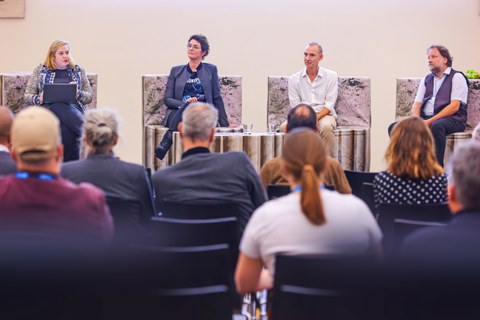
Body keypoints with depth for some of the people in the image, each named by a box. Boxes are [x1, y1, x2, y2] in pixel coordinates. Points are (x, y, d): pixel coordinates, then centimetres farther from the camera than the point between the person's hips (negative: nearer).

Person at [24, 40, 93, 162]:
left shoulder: (78, 71, 18)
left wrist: (78, 93, -6)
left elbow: (89, 96, 16)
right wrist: (39, 99, -9)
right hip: (47, 107, 0)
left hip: (73, 107, 0)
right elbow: (27, 96, 14)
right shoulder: (40, 70, 15)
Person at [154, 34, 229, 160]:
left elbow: (217, 98, 14)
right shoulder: (176, 71, 18)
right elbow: (167, 99, 11)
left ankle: (165, 143, -48)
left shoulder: (211, 70, 16)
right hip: (178, 113, 1)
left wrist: (225, 124, 9)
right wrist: (184, 103, -10)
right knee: (187, 106, -37)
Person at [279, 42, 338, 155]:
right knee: (284, 127, -29)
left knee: (326, 127, -38)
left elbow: (329, 104, -2)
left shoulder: (331, 76, 5)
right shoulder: (294, 79, 9)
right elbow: (295, 105, 2)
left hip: (324, 115, -2)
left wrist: (316, 118, -19)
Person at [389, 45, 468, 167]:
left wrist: (431, 121, -18)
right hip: (425, 119, 6)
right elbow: (416, 104, 16)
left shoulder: (457, 77, 3)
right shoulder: (426, 79, 22)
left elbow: (454, 106, -9)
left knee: (436, 126, -41)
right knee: (394, 128, -15)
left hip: (452, 119, -6)